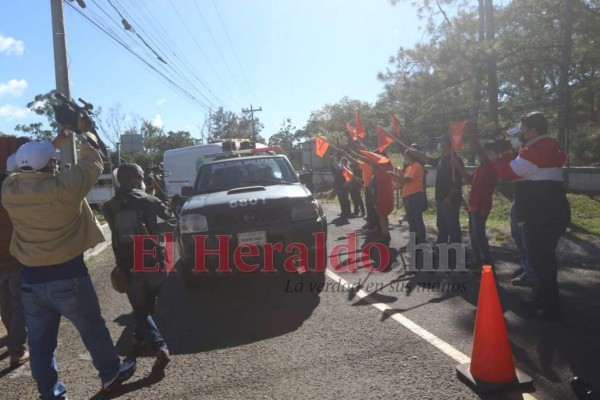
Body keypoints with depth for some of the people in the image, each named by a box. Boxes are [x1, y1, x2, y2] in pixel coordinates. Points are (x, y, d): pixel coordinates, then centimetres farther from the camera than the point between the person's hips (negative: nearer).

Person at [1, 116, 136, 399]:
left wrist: (55, 143, 28)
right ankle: (110, 374, 33)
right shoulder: (65, 186, -19)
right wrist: (86, 132, 14)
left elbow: (27, 168, 18)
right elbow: (93, 162, -3)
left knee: (40, 345, 14)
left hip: (30, 279, 4)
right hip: (67, 275, -4)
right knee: (93, 329, 16)